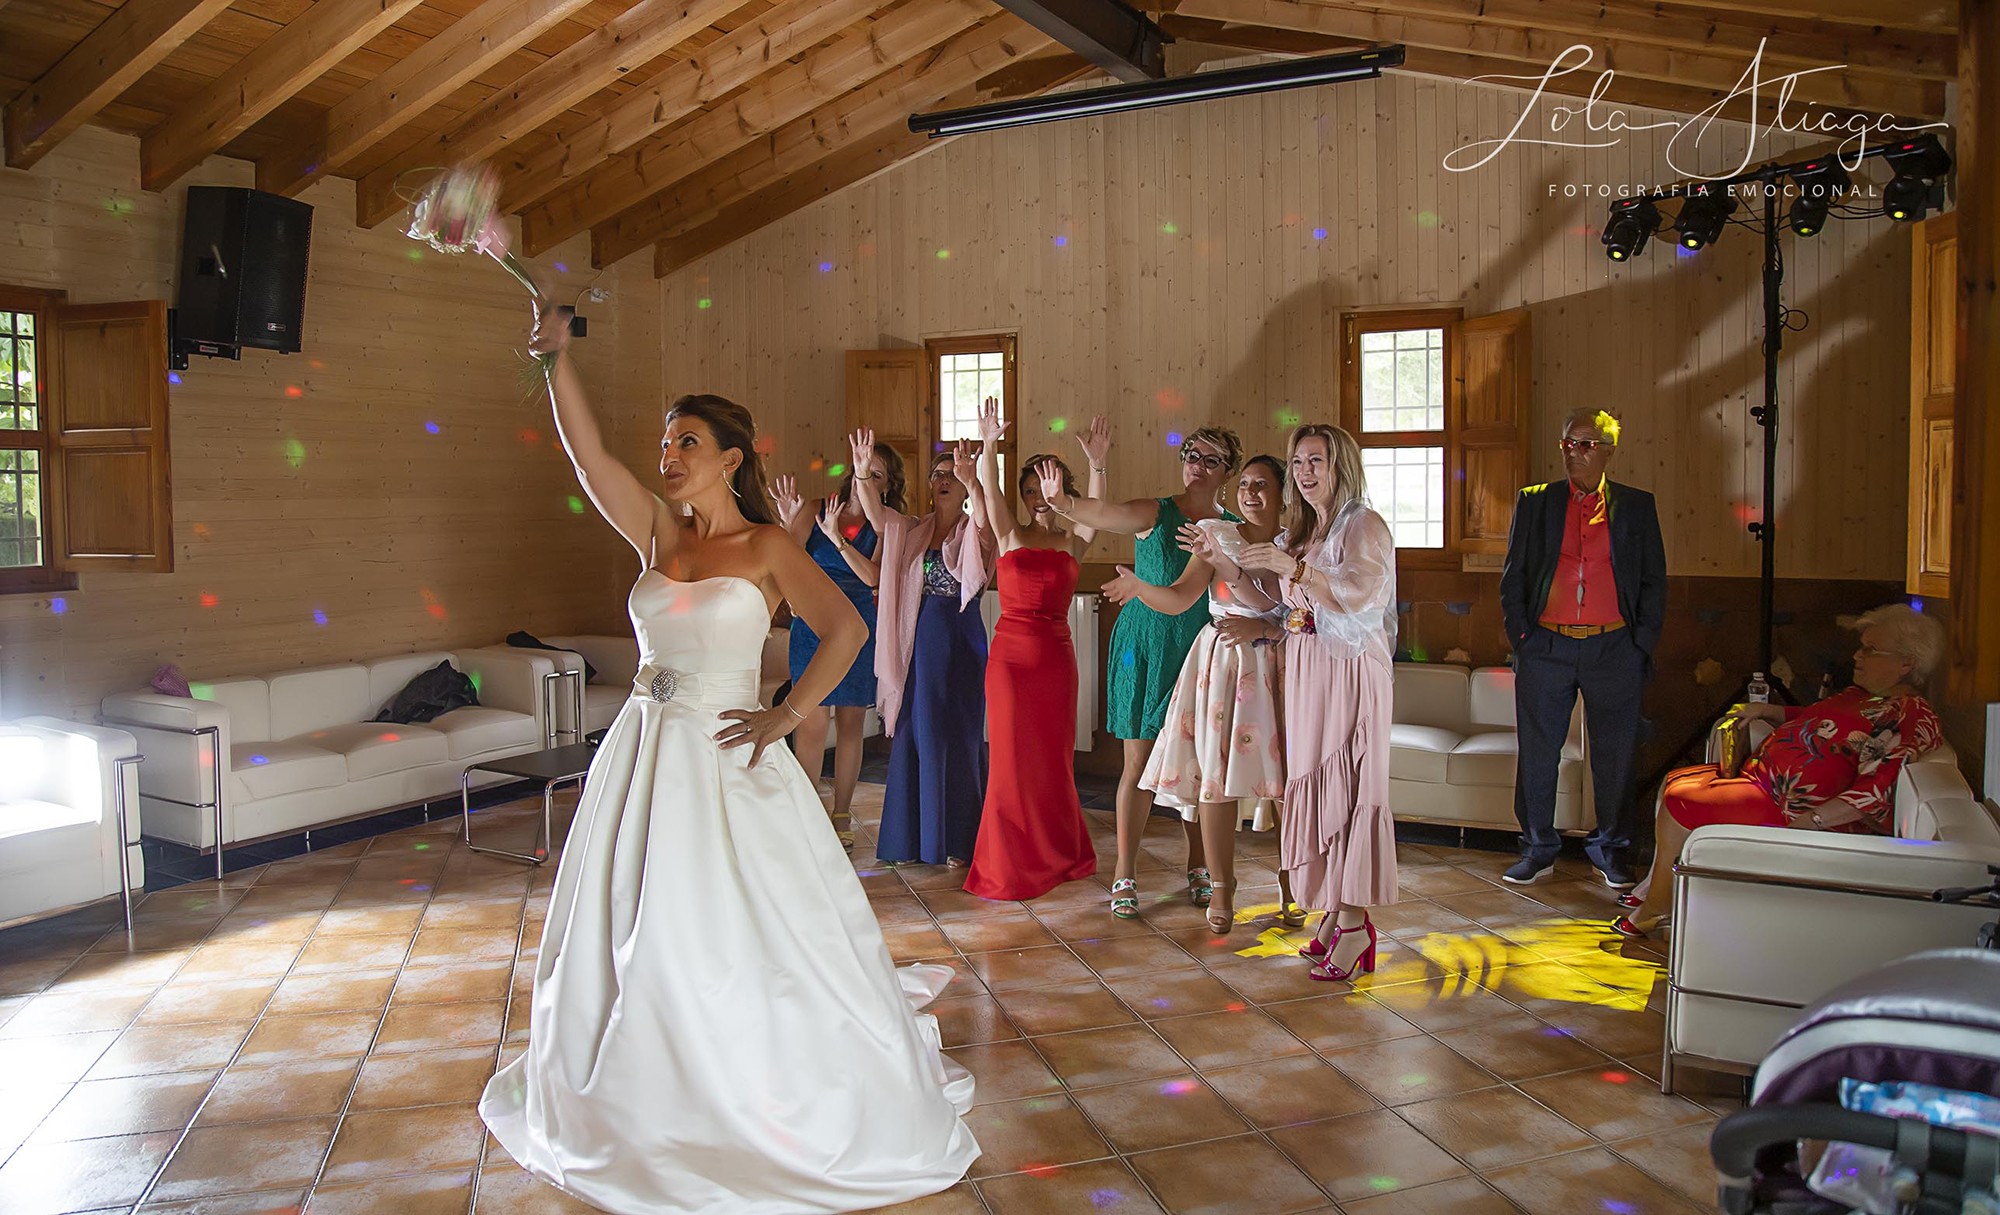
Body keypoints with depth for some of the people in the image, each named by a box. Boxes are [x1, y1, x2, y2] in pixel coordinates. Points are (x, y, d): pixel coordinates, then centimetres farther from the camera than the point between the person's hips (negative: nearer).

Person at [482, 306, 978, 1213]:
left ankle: (792, 1109, 20)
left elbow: (847, 628, -12)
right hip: (644, 754, 6)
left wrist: (785, 715, -16)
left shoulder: (766, 547, -6)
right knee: (635, 934, 14)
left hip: (724, 763, -5)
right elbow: (588, 453, -2)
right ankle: (651, 1102, 34)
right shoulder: (657, 533, 8)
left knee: (748, 937, 1)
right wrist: (556, 358, -9)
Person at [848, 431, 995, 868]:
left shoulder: (972, 532, 0)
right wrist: (863, 476, -24)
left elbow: (985, 519, -23)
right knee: (912, 736, 6)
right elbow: (877, 516, -7)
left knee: (957, 738, 1)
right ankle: (912, 837, 17)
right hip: (919, 641, 4)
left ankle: (956, 840, 10)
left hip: (960, 643, -4)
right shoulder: (913, 532, 10)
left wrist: (970, 480, -42)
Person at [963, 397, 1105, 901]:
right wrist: (988, 447, -27)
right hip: (1012, 653, -2)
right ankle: (1009, 864, 13)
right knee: (1012, 756, 2)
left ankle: (1058, 855, 25)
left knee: (1054, 757, 10)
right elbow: (991, 492, -12)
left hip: (1056, 656, 2)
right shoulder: (1011, 536, 4)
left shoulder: (1072, 541, 7)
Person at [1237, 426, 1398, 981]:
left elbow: (1361, 592, -22)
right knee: (1312, 783, 6)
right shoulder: (1299, 531, 18)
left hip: (1350, 671, -7)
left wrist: (1292, 566, -29)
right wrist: (1221, 557, 11)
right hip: (1303, 670, 7)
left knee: (1347, 788, -7)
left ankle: (1354, 925, -3)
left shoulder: (1364, 526, -5)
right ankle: (1332, 910, 13)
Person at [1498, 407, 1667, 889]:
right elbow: (1513, 577, 8)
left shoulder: (1637, 506, 7)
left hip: (1613, 649, 0)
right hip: (1546, 647, 0)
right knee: (1536, 753, 4)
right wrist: (1521, 638, 0)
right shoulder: (1534, 502, 8)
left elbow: (1654, 582, 8)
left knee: (1614, 756, 6)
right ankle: (1538, 850, 18)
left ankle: (1610, 851, 23)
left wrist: (1641, 645, 0)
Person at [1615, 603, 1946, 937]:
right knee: (1672, 784, 12)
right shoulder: (1862, 696, 14)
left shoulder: (1911, 718, -17)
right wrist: (1767, 710, 17)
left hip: (1786, 808, -11)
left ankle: (1655, 904, 0)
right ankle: (1654, 884, 17)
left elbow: (1875, 793, -27)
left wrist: (1810, 821, -33)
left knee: (1679, 804, -16)